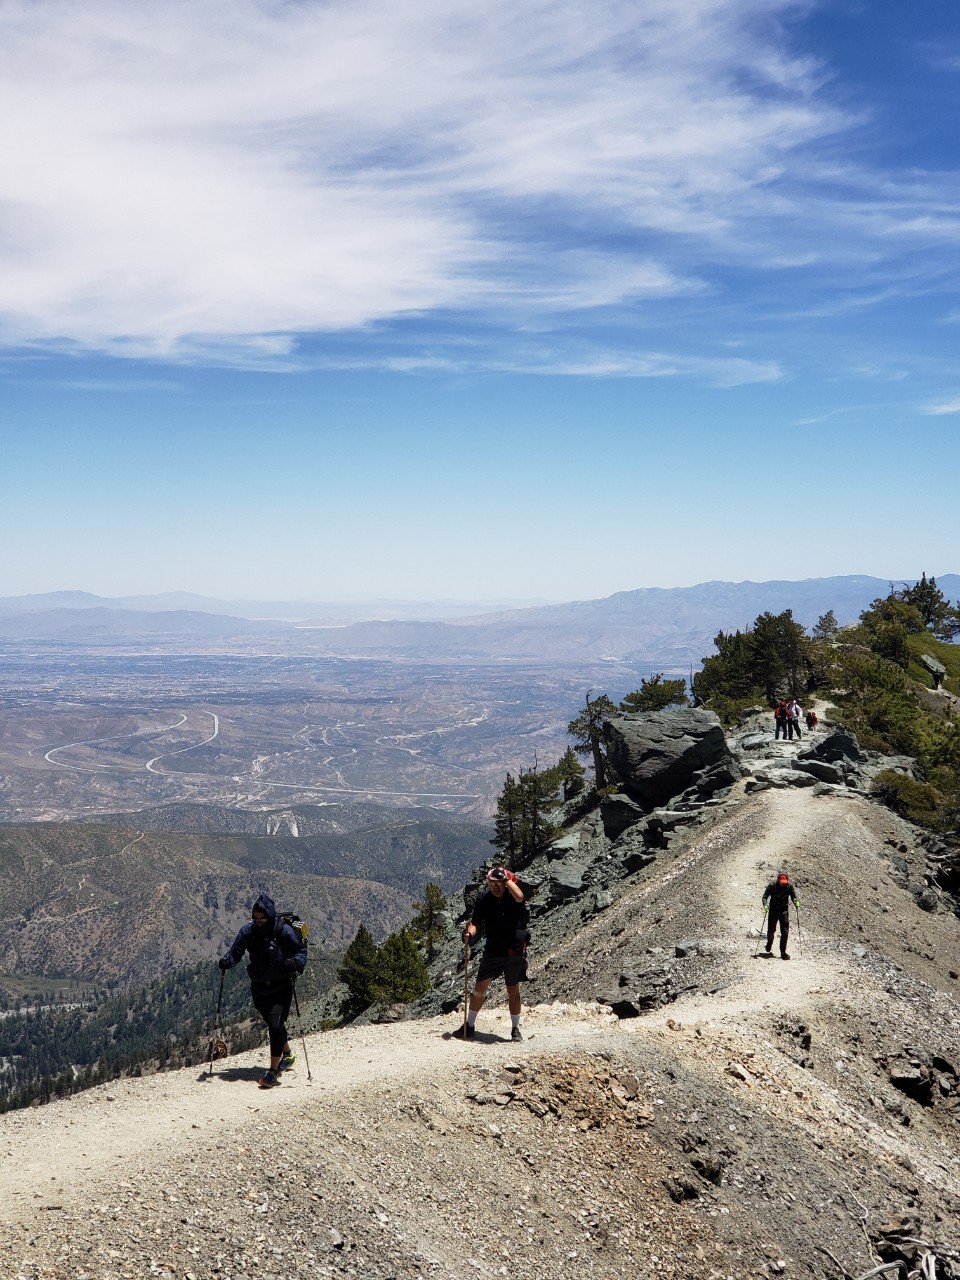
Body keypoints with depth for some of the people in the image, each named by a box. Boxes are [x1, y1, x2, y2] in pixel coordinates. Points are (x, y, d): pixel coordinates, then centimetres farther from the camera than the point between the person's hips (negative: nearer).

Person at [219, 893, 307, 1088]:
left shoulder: (284, 931, -14)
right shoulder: (248, 931, -4)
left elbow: (301, 951, -10)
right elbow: (236, 951, -4)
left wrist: (295, 963, -31)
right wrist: (226, 961, -25)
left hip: (281, 986, -5)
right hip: (259, 987, 5)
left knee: (275, 1026, -13)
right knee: (273, 1025, 19)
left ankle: (273, 1071, -8)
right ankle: (287, 1055, 44)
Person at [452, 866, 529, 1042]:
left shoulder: (512, 895, -10)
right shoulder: (483, 898, -4)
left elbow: (519, 897, -35)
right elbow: (475, 922, -4)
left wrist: (507, 878, -26)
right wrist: (470, 933, -25)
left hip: (514, 950, -2)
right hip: (492, 951, 2)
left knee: (513, 990, 8)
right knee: (479, 988, 3)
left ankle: (515, 1029, 21)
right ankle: (469, 1026, 16)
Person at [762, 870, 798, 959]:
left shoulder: (789, 886, -7)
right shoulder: (772, 885, -13)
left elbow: (793, 895, 6)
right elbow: (765, 896, -9)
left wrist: (795, 902, -16)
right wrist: (765, 905, -27)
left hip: (784, 911, 1)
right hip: (773, 911, -1)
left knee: (785, 932, -7)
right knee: (771, 930, 10)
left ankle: (783, 952, 1)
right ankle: (769, 943, 44)